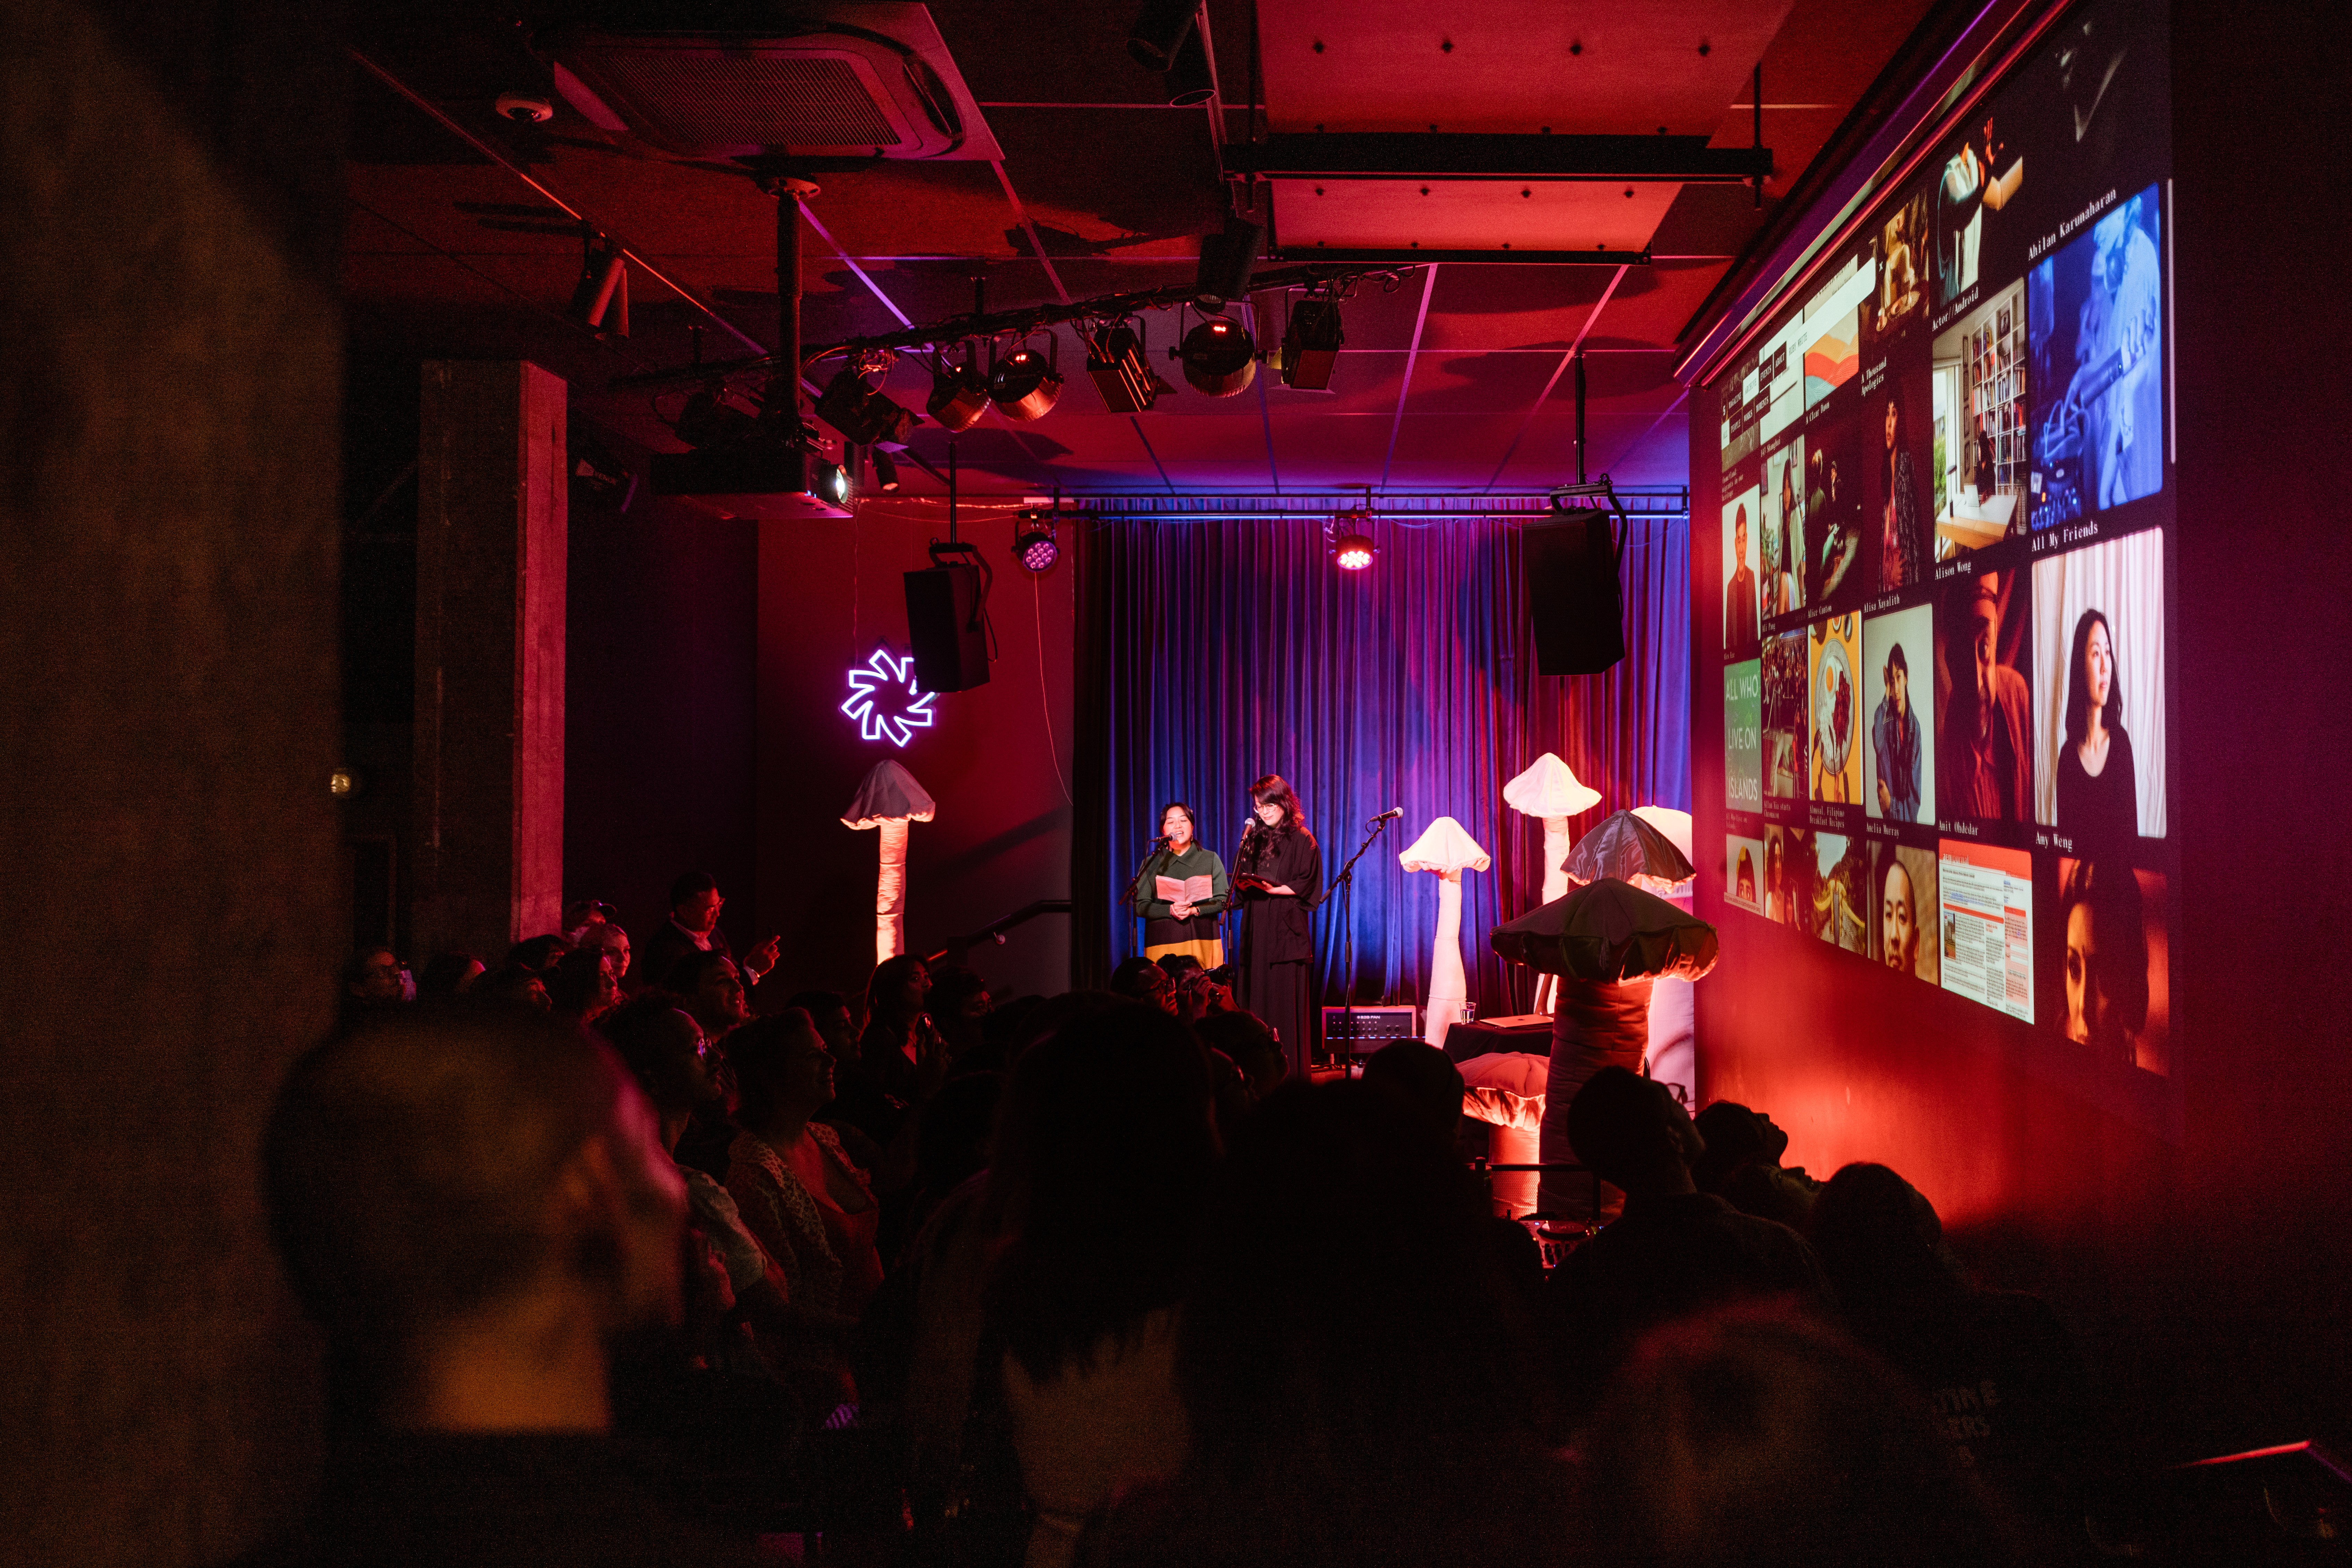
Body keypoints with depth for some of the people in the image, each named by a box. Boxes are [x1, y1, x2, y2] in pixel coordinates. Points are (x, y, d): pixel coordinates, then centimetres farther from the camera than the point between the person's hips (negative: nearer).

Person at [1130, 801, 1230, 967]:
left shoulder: (1210, 859, 12)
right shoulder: (1151, 863, 12)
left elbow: (1223, 900, 5)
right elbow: (1141, 906, 5)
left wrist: (1194, 910, -12)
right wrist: (1170, 910, -13)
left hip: (1202, 940, 0)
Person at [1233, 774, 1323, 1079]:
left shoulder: (1302, 839, 1)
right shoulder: (1255, 839, 17)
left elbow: (1305, 886, -5)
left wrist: (1272, 888, -17)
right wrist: (1245, 883, -1)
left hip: (1287, 925, -5)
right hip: (1256, 927, 5)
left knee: (1287, 995, -9)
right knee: (1257, 996, 0)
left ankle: (1292, 1073, -7)